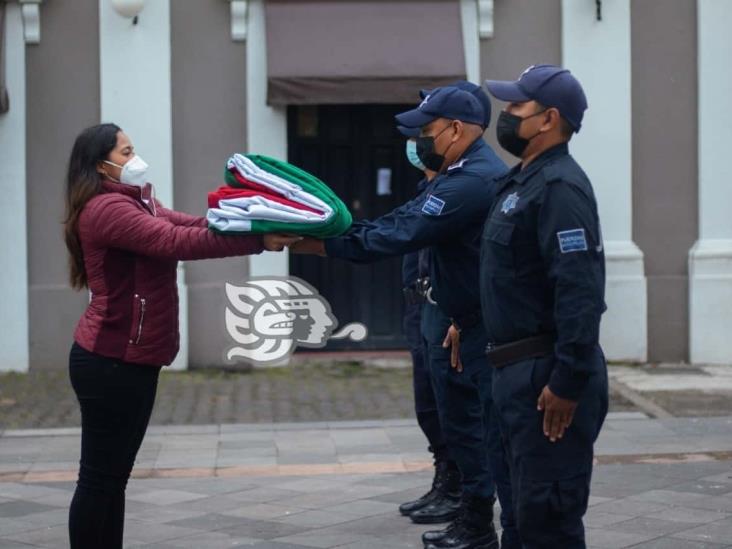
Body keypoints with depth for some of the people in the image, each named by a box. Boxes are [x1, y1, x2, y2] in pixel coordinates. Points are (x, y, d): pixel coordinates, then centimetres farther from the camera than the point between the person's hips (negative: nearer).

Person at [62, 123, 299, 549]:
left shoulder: (134, 204, 17)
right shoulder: (107, 209, -16)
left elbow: (193, 225, 4)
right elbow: (177, 242, -26)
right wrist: (256, 241, -27)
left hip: (131, 360, 10)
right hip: (110, 363, -10)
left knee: (114, 475, 14)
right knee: (100, 477, -4)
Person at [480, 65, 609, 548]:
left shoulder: (559, 186, -17)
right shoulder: (523, 182, 16)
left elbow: (579, 290, -25)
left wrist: (567, 382, -27)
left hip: (548, 376, -11)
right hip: (521, 369, 11)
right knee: (532, 508, 18)